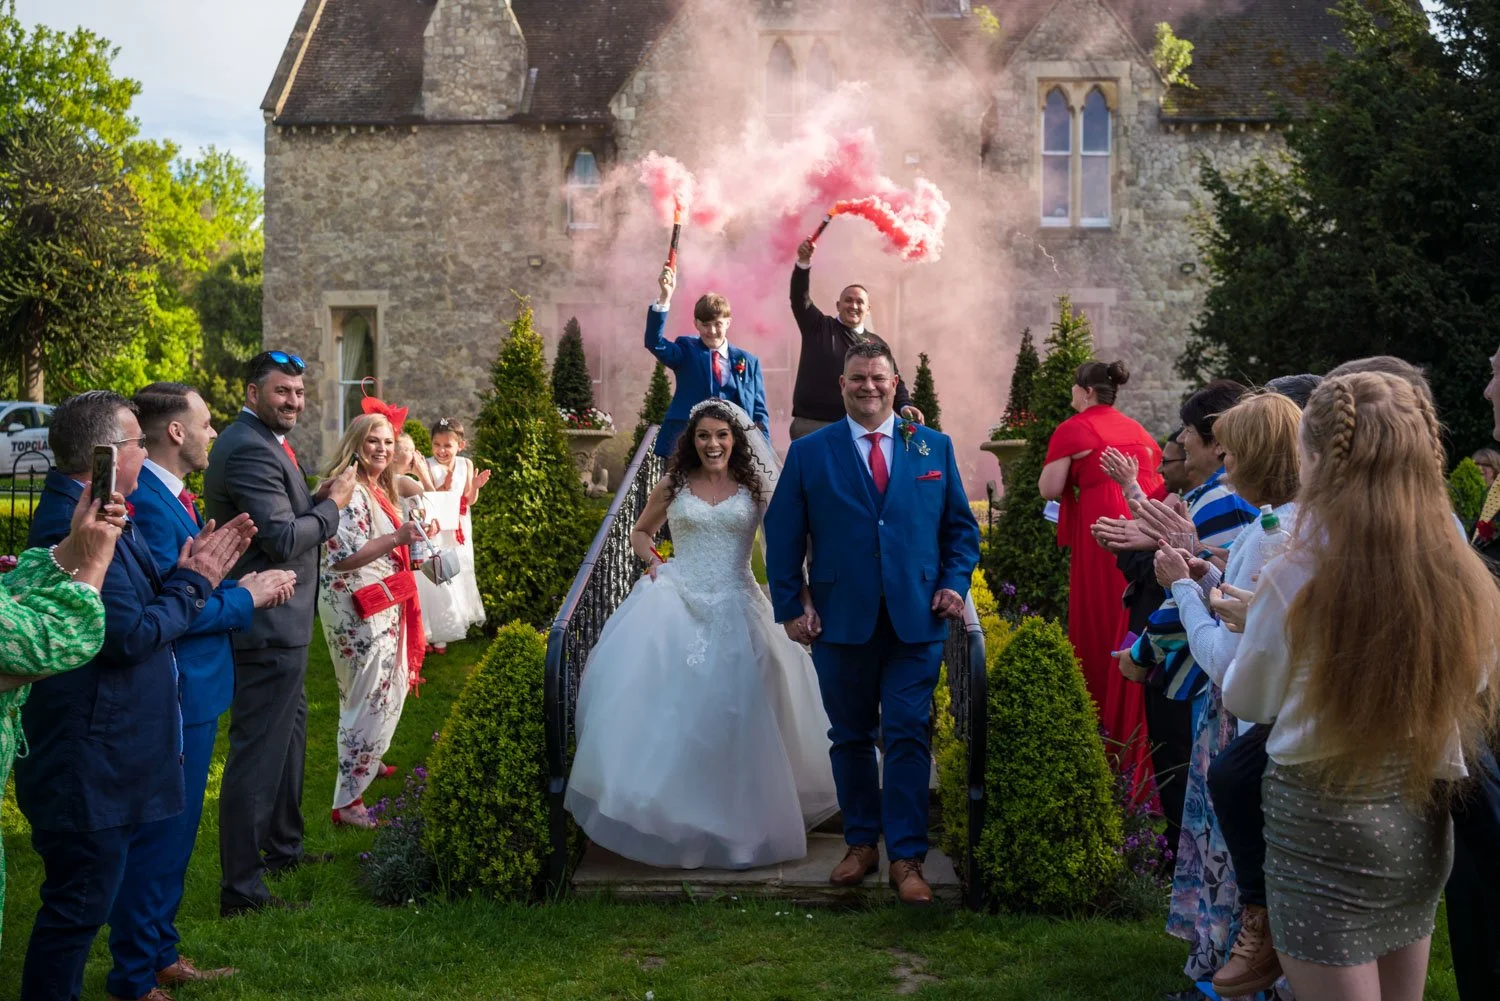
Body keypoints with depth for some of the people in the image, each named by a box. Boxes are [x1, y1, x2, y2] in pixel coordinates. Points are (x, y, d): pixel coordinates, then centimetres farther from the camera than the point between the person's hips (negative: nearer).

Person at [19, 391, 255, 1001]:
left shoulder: (83, 511, 10)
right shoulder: (73, 525, -23)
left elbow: (141, 604, 10)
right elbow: (130, 633, -25)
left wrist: (199, 569, -2)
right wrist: (192, 582, -11)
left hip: (115, 754, 11)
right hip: (92, 766, -11)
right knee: (80, 903, 2)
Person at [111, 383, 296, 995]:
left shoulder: (172, 498, 10)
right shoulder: (148, 503, -21)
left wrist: (245, 585, 2)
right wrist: (245, 598, -15)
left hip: (193, 694, 11)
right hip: (173, 697, -11)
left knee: (176, 831, 20)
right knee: (159, 835, 1)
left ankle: (161, 956, 34)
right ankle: (134, 975, 14)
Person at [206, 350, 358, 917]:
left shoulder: (261, 443, 13)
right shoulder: (250, 449, -20)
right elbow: (282, 539, -25)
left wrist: (316, 499, 3)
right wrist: (332, 506, -12)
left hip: (278, 621, 12)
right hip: (269, 626, -12)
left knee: (289, 730, 25)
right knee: (258, 751, -6)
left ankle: (282, 848, 42)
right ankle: (241, 888, 1)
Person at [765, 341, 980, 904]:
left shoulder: (934, 448, 8)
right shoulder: (809, 453, 4)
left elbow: (961, 526, 12)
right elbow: (783, 536, 4)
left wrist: (955, 583, -2)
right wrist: (789, 606, -3)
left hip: (917, 621, 0)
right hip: (840, 621, 1)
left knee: (907, 737, -2)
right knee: (850, 737, 11)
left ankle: (906, 858, 4)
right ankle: (861, 843, 25)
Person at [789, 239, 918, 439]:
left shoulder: (878, 345, 16)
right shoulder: (818, 327, 10)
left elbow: (894, 382, 13)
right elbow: (799, 297, -3)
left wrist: (904, 406, -8)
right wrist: (803, 262, -18)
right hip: (812, 425, -2)